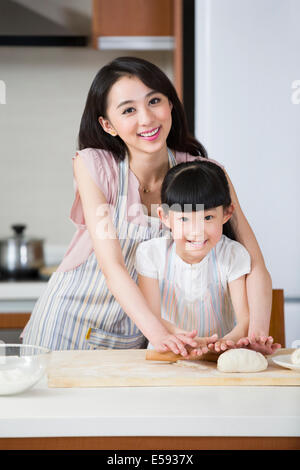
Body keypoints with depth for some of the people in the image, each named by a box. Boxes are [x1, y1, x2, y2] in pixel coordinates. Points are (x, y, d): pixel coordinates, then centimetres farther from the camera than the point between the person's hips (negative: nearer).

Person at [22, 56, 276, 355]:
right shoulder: (92, 166, -18)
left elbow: (254, 265, -16)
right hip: (69, 327, -1)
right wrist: (158, 333, -38)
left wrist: (256, 333, -34)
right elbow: (112, 266, -24)